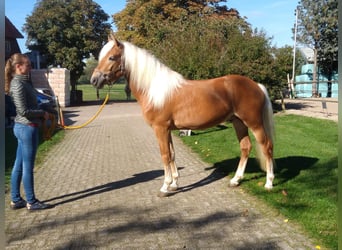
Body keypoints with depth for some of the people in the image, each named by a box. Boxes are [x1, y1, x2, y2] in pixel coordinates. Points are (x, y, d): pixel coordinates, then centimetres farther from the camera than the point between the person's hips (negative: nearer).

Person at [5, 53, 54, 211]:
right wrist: (42, 113, -9)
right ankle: (31, 202, 11)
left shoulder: (24, 81, 13)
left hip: (22, 127, 9)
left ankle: (15, 200, 24)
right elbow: (23, 111, -20)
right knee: (28, 166, 0)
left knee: (19, 165, 14)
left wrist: (41, 115, 6)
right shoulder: (18, 84, -16)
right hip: (27, 128, -9)